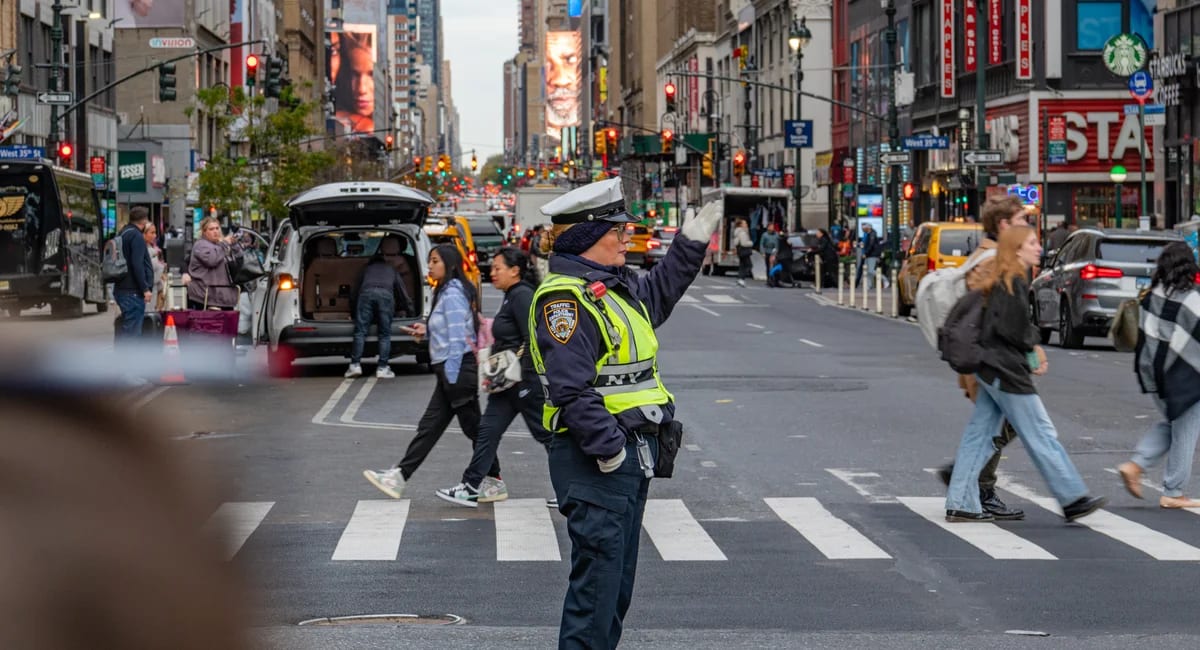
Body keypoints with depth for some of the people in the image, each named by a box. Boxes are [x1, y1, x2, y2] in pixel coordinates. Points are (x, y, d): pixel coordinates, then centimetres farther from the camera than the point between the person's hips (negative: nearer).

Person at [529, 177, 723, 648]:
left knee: (619, 576, 16)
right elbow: (572, 389, -24)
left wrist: (690, 245, 30)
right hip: (597, 462, -10)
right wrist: (608, 447, -23)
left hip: (633, 451, 10)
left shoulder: (617, 284, 13)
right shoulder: (565, 297, -18)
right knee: (598, 574, -7)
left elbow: (655, 296, 36)